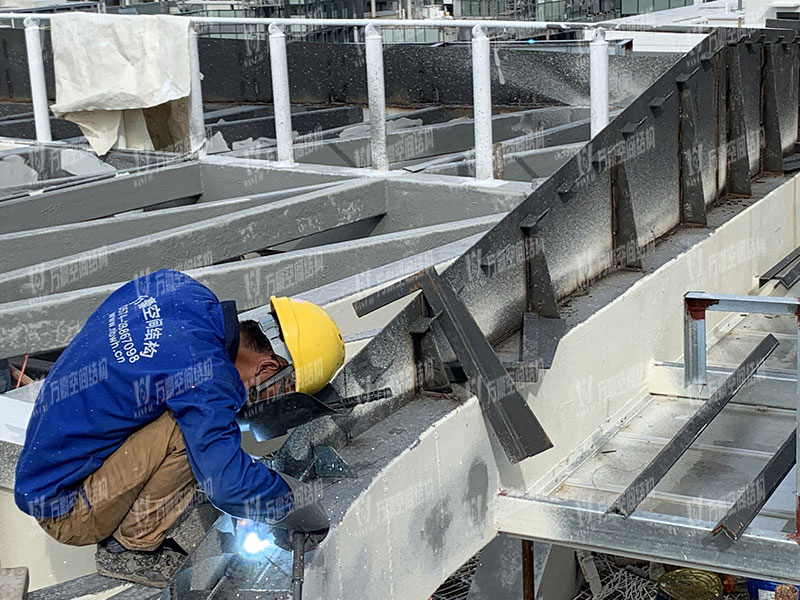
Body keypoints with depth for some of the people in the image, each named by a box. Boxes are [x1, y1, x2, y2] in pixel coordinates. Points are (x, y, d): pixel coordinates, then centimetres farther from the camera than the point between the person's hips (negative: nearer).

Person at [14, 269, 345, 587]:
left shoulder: (180, 288, -4)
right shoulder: (206, 375, -28)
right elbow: (228, 485, -27)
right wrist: (299, 500, -10)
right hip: (62, 510, -9)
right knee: (193, 431, -24)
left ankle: (126, 534, 9)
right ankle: (130, 548, -6)